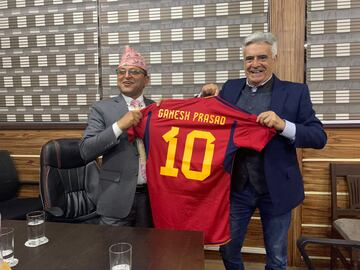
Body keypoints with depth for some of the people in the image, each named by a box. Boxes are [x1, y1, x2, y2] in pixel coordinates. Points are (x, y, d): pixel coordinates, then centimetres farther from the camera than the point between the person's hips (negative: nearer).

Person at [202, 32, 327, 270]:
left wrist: (283, 125, -25)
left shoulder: (295, 92, -5)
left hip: (276, 189, -2)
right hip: (237, 187, 2)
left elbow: (319, 138, -9)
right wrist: (208, 98, -8)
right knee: (228, 249, 17)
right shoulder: (230, 88, 3)